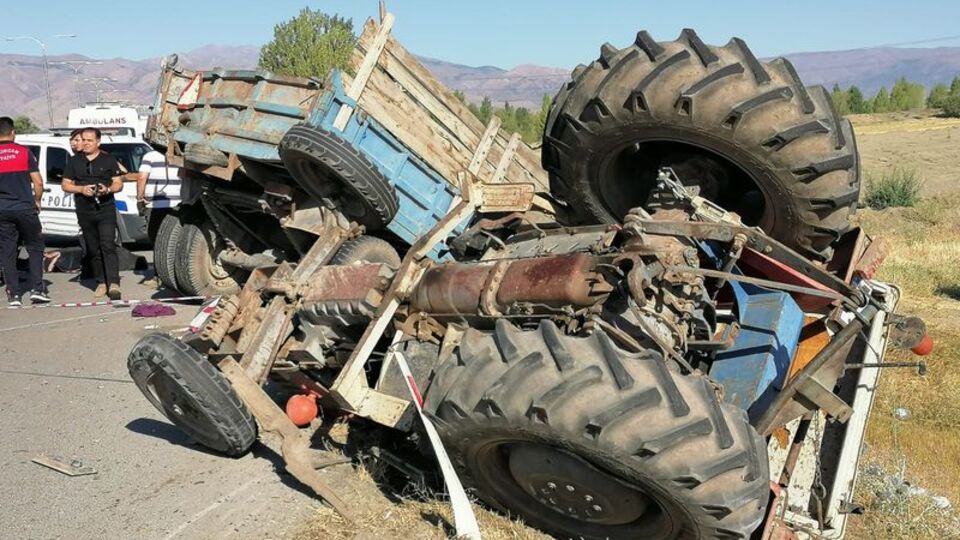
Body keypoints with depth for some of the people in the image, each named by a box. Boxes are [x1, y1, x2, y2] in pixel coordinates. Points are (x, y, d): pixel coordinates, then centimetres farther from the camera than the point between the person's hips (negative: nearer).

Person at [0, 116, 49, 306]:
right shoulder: (24, 152, -2)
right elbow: (38, 182, -2)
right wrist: (37, 201, 13)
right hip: (25, 208, -1)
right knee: (35, 247, 10)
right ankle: (36, 288, 1)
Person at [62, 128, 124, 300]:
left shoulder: (109, 160, 6)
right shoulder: (74, 161, 11)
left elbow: (118, 183, 5)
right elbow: (65, 185, 11)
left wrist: (108, 189, -16)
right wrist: (81, 189, -9)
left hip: (106, 210, -3)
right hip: (84, 212, 3)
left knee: (108, 246, -14)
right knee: (93, 249, 7)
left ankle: (114, 284, -19)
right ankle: (101, 282, 15)